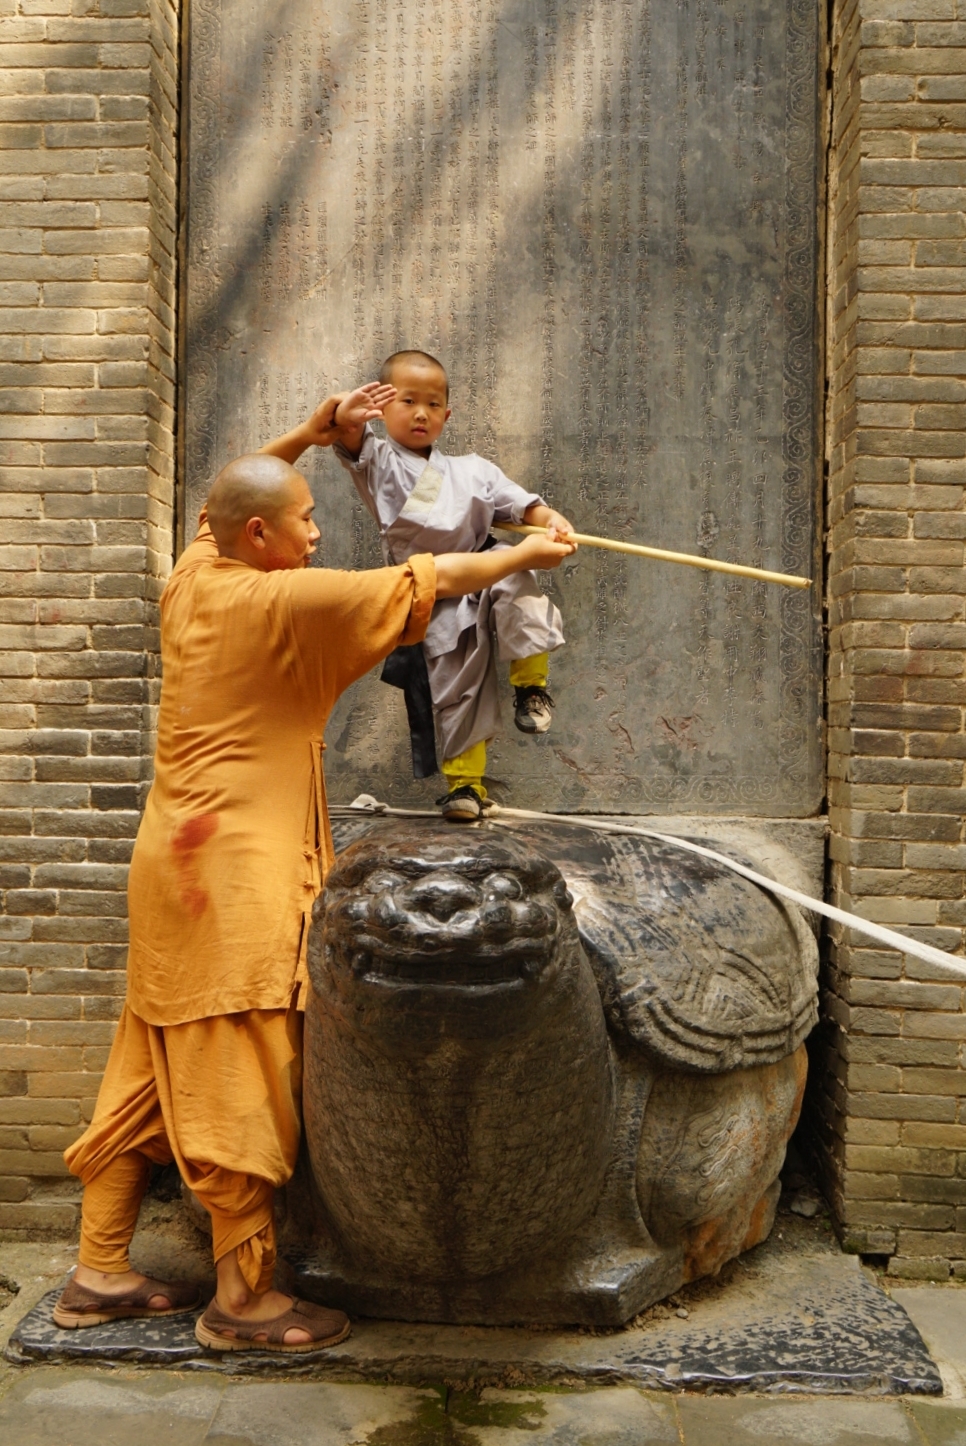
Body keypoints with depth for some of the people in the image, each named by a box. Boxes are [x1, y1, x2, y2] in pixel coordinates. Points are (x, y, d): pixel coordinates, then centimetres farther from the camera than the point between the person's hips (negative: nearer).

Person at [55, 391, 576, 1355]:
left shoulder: (192, 578, 8)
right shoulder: (281, 603, -14)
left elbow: (237, 492, 27)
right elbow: (421, 583, -9)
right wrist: (526, 555, 4)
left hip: (181, 860, 9)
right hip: (239, 874, -9)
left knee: (151, 1073, 14)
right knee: (242, 1084, -1)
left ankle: (99, 1275, 23)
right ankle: (242, 1300, 9)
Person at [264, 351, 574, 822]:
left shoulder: (472, 470, 16)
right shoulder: (377, 461, 7)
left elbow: (519, 503, 10)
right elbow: (350, 439, -14)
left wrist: (550, 519, -12)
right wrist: (348, 416, -39)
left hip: (483, 573, 1)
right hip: (434, 604, -1)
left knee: (518, 587, -32)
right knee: (454, 691, 4)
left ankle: (531, 684, -13)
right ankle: (464, 782, 22)